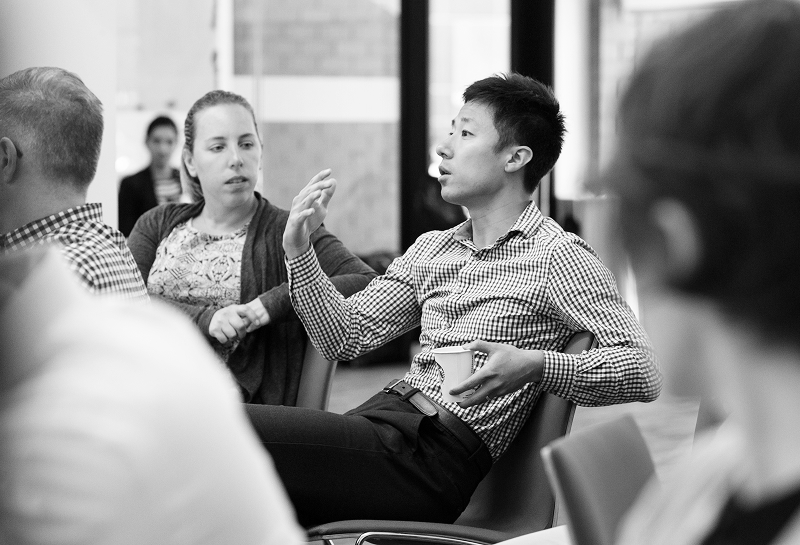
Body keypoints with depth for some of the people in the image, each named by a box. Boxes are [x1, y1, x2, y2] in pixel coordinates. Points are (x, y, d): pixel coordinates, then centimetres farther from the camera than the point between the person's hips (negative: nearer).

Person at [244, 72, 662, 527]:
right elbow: (345, 338, 17)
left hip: (438, 455, -7)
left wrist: (534, 365, -25)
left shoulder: (557, 256, -3)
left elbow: (643, 372, -11)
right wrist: (299, 250, 4)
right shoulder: (431, 250, 19)